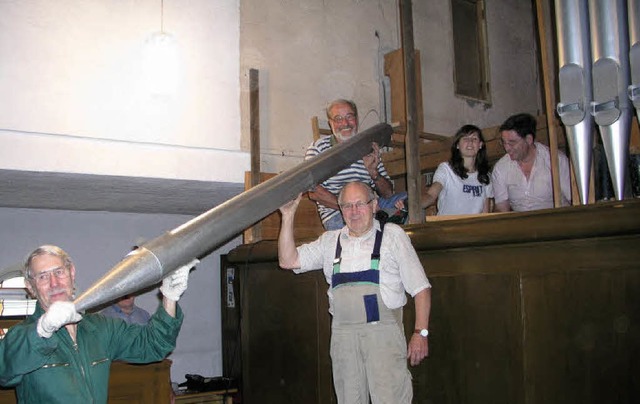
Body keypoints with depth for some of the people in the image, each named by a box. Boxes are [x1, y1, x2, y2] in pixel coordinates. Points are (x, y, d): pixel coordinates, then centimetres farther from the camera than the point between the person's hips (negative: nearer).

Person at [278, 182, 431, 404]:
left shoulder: (392, 235, 7)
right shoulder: (330, 241, 15)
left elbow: (420, 288, 3)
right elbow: (288, 261, 8)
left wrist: (421, 333, -6)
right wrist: (288, 216, 1)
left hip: (383, 331, -3)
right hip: (343, 334, 4)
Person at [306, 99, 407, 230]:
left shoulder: (368, 149, 13)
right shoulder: (318, 148, 2)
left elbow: (388, 194, 11)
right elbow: (314, 193, -10)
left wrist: (373, 172, -10)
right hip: (336, 215, -5)